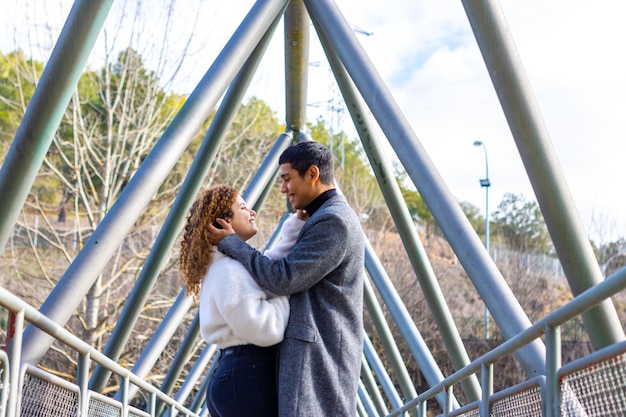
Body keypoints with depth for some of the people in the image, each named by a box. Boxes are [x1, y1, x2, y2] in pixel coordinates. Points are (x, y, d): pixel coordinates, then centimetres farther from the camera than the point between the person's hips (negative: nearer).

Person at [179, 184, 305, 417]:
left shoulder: (235, 263, 16)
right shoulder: (230, 270, -17)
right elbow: (265, 329, -24)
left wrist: (298, 223, 15)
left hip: (235, 376, 11)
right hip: (247, 379, -11)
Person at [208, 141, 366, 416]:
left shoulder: (332, 221, -15)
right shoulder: (327, 218, 19)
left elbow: (283, 279, -20)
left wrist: (231, 243, -10)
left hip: (318, 359, -10)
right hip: (315, 355, 10)